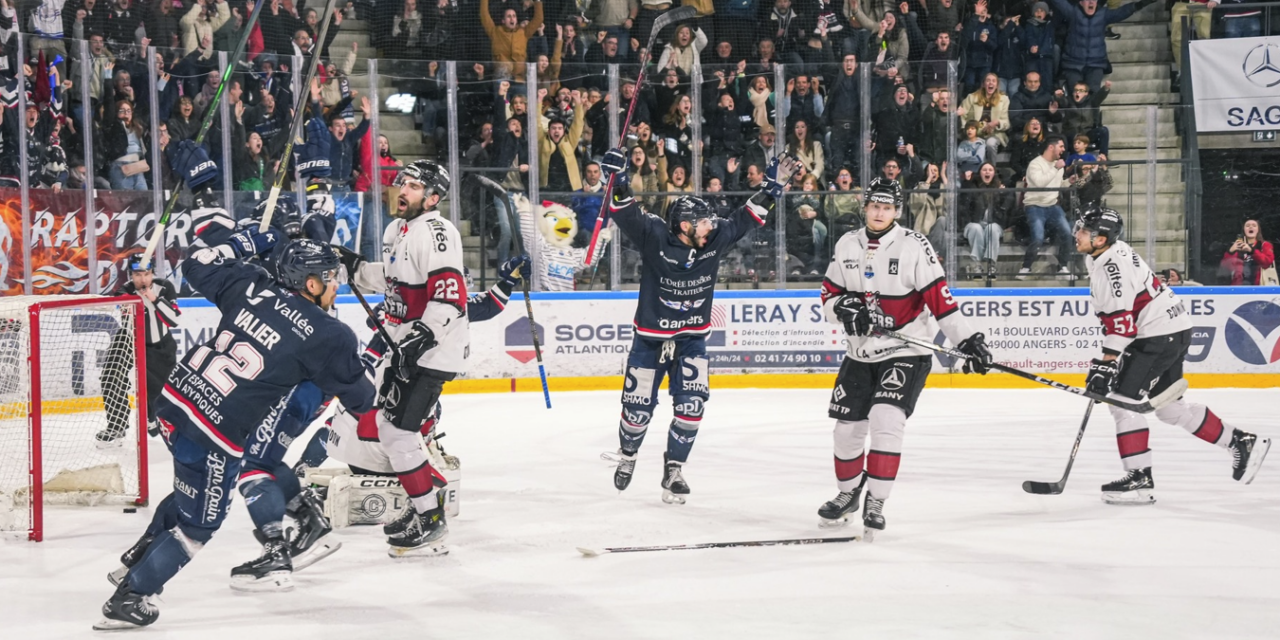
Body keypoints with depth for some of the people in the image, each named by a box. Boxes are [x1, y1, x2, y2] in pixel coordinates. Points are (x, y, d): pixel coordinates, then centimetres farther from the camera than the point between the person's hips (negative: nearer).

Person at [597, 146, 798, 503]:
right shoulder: (655, 239, -17)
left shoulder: (715, 240, -6)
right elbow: (627, 215, -24)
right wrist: (618, 180, -38)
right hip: (650, 338, -3)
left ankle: (673, 470, 4)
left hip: (691, 340, 3)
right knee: (638, 408, 3)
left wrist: (773, 186, -1)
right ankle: (627, 455, 33)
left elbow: (745, 218, 3)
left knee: (691, 405, -12)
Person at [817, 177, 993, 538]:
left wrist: (967, 340, -19)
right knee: (847, 428, 9)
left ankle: (876, 503, -12)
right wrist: (846, 308, -14)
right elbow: (829, 297, 8)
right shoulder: (847, 246, 4)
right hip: (860, 354, 5)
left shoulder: (914, 247, -11)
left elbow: (939, 298, -13)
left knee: (885, 420, -21)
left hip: (906, 352, -5)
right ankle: (847, 494, 33)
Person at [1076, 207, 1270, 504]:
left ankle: (1139, 480, -12)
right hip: (1170, 329, 11)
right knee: (1169, 407, 17)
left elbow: (1122, 319, -26)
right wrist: (1106, 360, 25)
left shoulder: (1113, 265, -21)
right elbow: (1113, 315, 24)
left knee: (1123, 400, -12)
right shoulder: (1112, 254, 11)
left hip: (1160, 335, -11)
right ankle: (1242, 442, 26)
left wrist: (1106, 363, -27)